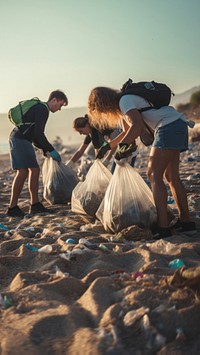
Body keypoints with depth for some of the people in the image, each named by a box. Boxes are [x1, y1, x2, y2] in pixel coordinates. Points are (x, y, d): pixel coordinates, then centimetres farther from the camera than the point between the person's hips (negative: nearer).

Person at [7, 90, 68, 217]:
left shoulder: (39, 108, 23)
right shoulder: (43, 109, -10)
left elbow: (35, 135, 24)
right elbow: (39, 134, -19)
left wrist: (46, 151, 17)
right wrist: (51, 150, -13)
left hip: (23, 140, 10)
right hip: (20, 139, -10)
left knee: (35, 170, 8)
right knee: (23, 172, -13)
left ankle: (35, 205, 11)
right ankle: (12, 207, -9)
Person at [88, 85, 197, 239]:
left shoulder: (124, 100, -10)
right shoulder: (122, 104, 21)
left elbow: (137, 126, -26)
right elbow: (130, 131, 32)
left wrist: (123, 144, -29)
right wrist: (108, 146, 31)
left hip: (169, 126, -10)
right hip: (178, 126, 10)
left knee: (154, 175, -12)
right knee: (171, 176, 12)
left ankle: (163, 227, -16)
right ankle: (186, 222, 14)